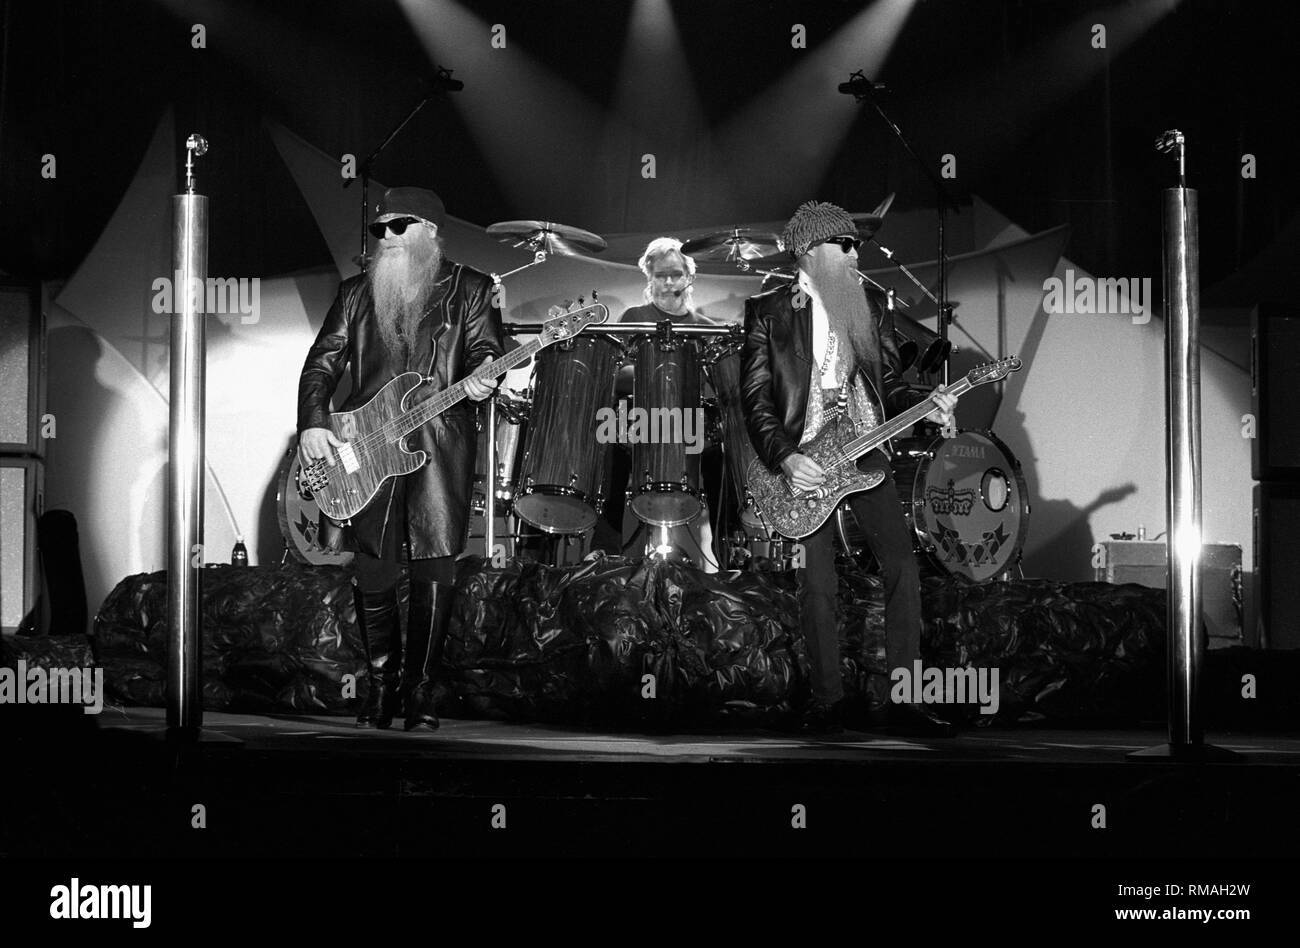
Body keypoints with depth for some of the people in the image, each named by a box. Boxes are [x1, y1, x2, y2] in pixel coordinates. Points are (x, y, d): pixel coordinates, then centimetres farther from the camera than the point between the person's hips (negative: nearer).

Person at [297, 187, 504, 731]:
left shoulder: (469, 289, 9)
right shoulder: (357, 293, 17)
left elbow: (485, 352, 0)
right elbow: (322, 363, 13)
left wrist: (482, 377, -23)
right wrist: (312, 423, -1)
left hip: (439, 443, -2)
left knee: (434, 567, -7)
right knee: (372, 570, -1)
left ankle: (420, 691, 1)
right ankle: (382, 686, 14)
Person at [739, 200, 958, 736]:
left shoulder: (870, 314, 16)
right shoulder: (767, 312, 2)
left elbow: (891, 389, 16)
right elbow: (755, 397, -3)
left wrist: (927, 406, -5)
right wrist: (786, 458, -15)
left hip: (865, 453, 3)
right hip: (803, 460, -3)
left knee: (902, 567, -9)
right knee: (817, 584, -7)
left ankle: (905, 700, -6)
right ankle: (826, 702, 4)